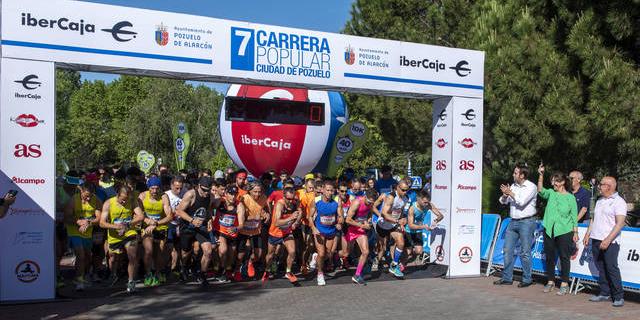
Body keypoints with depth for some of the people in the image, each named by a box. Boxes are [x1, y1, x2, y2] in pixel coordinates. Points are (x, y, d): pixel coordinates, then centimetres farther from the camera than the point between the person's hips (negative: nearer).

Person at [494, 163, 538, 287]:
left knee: (525, 252, -2)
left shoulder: (531, 187, -6)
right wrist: (505, 194, -9)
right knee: (507, 250, 5)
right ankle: (507, 278, 12)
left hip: (526, 222, -6)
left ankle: (527, 279, 10)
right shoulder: (513, 186, 11)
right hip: (513, 222, 6)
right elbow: (503, 201, 10)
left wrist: (511, 193, -11)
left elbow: (522, 202, -17)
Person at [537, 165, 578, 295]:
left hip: (565, 231, -3)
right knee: (549, 256, 10)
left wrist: (575, 232, -1)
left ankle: (564, 284, 11)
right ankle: (550, 281, 22)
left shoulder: (570, 197, 0)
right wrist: (541, 176, -22)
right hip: (549, 230, 3)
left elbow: (574, 216, 2)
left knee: (564, 257, 2)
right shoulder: (551, 193, 8)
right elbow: (540, 190, -12)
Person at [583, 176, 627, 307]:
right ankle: (604, 293, 18)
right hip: (596, 240, 7)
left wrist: (608, 240, -21)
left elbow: (620, 223, -14)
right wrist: (587, 234, 16)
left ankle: (618, 297, 2)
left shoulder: (619, 202, -7)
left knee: (612, 268, -7)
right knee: (601, 268, 10)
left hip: (610, 242, -7)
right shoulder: (600, 200, 18)